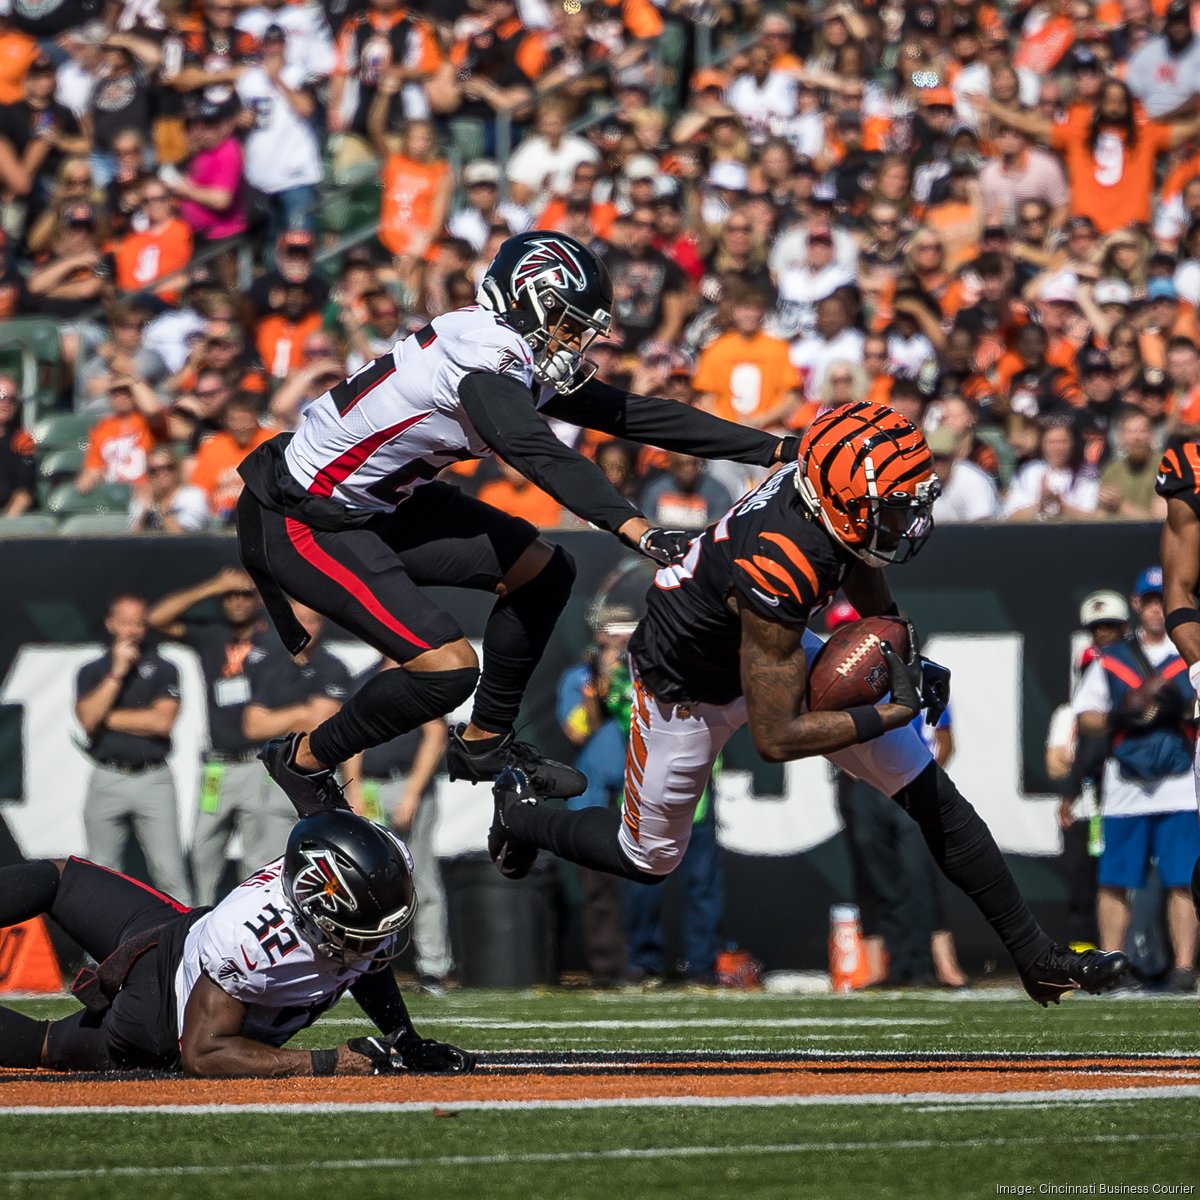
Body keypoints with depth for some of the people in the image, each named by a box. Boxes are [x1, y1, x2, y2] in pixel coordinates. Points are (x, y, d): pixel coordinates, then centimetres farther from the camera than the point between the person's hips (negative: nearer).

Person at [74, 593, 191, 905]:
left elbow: (162, 721, -8)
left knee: (170, 873, -7)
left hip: (153, 779, -2)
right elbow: (88, 718, -7)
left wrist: (109, 719, -3)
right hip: (106, 781, 2)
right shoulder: (91, 672, 11)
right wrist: (117, 672, -10)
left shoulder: (162, 669, 6)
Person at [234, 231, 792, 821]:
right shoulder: (486, 356, -26)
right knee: (448, 668, -20)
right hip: (301, 523, -10)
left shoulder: (518, 356, 4)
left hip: (378, 503, 10)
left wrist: (773, 447, 4)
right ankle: (304, 761, 2)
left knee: (542, 572, 6)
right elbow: (538, 453, -41)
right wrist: (633, 528, -53)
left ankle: (484, 744, 20)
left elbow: (629, 414, 5)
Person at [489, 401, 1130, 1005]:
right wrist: (894, 711, -33)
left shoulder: (832, 482, -22)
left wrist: (903, 659, -13)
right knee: (648, 859, 15)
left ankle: (1035, 955, 7)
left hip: (776, 645, 7)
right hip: (689, 689, -7)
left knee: (929, 792, -1)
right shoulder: (780, 568, -43)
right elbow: (775, 737, -35)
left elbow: (860, 573, 4)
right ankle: (521, 813, 44)